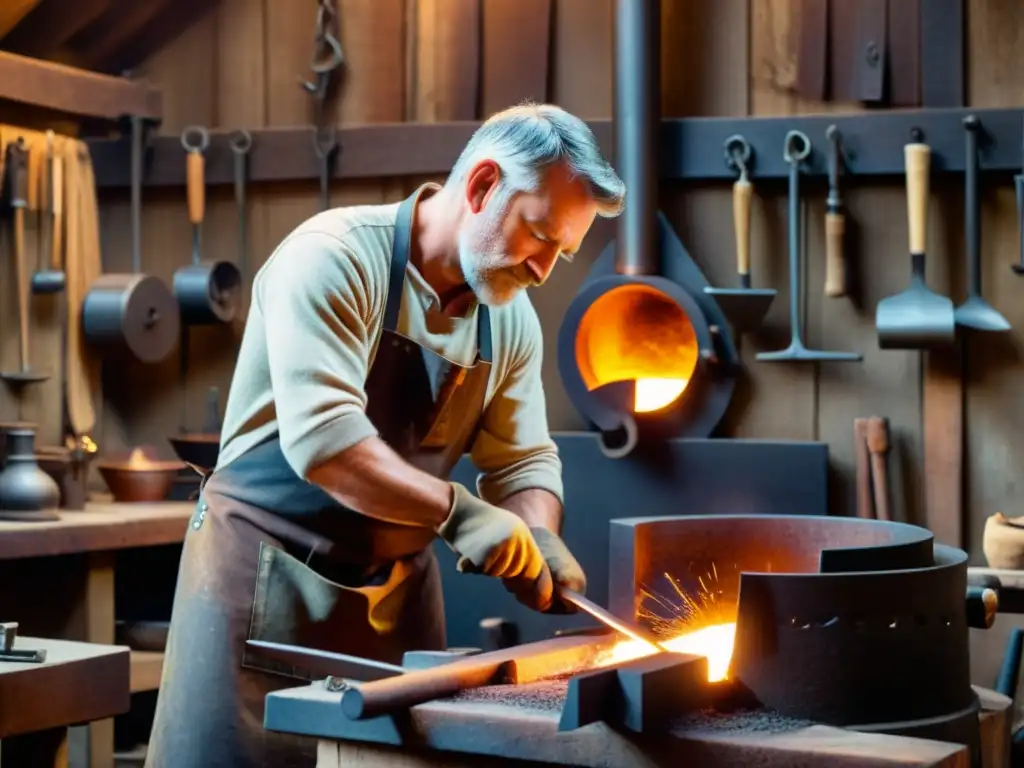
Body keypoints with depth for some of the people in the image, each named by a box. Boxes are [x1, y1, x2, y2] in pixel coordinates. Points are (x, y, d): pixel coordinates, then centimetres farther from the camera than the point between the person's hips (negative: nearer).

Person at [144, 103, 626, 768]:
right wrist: (457, 511, -31)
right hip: (270, 574, -6)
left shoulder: (511, 319, 4)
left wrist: (538, 539, -9)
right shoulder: (334, 258, -18)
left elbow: (524, 460, 11)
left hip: (400, 588, 7)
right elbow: (320, 437, -28)